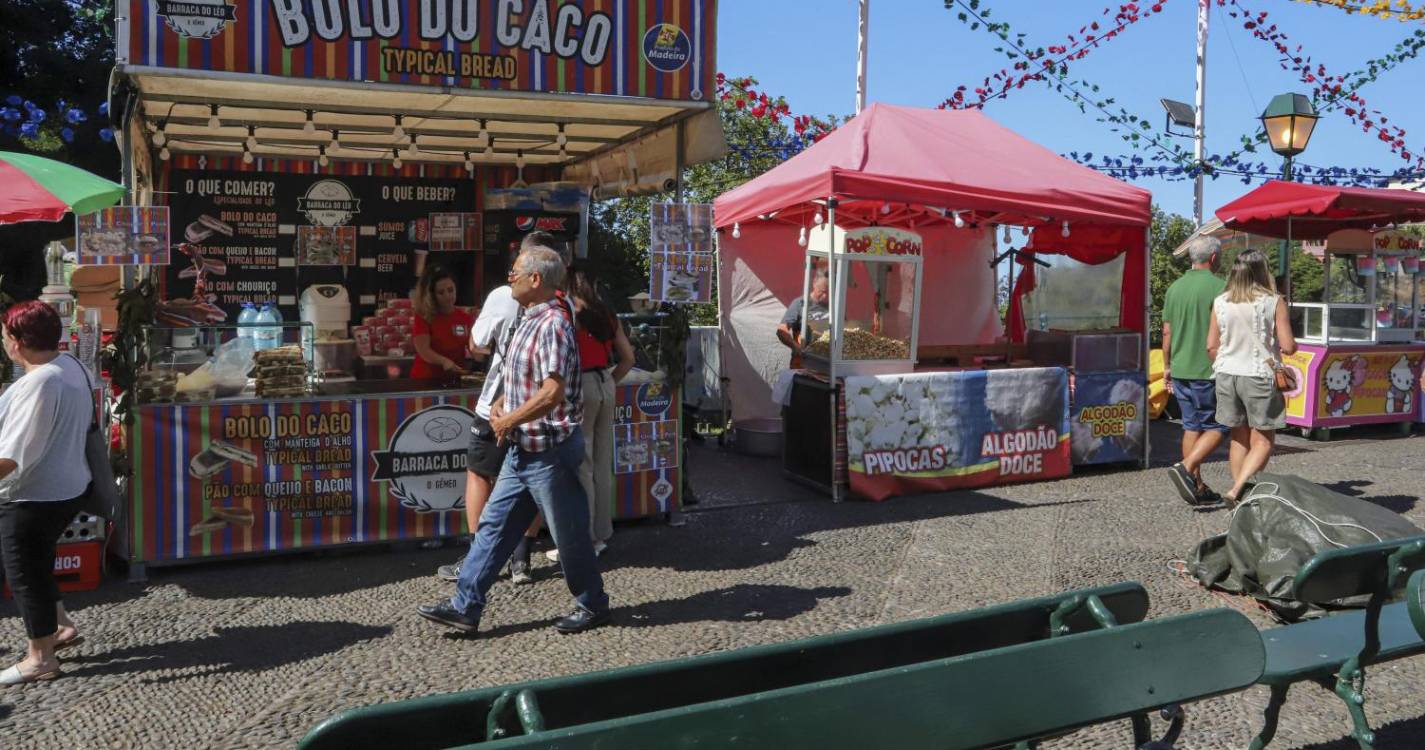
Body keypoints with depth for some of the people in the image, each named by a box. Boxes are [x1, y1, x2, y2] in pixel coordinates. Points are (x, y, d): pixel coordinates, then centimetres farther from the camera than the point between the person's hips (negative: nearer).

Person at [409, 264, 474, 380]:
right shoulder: (423, 317, -2)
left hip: (455, 379, 3)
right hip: (425, 379, -3)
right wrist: (444, 361, -29)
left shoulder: (465, 318, 8)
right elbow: (423, 350, -13)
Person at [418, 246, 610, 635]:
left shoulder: (552, 325, -19)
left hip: (550, 450, -10)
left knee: (569, 533, 4)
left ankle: (592, 606, 22)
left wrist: (508, 421, -16)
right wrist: (502, 405, 5)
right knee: (493, 524, 9)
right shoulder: (530, 321, 12)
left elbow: (552, 392, -27)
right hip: (523, 450, 10)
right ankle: (465, 607, 15)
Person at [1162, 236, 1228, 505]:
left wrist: (1167, 366, 22)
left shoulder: (1175, 287, 9)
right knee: (1217, 426, 3)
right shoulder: (1219, 287, -10)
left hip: (1180, 370, 6)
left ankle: (1197, 486, 15)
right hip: (1209, 371, -6)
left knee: (1191, 426, 12)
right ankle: (1187, 469, -13)